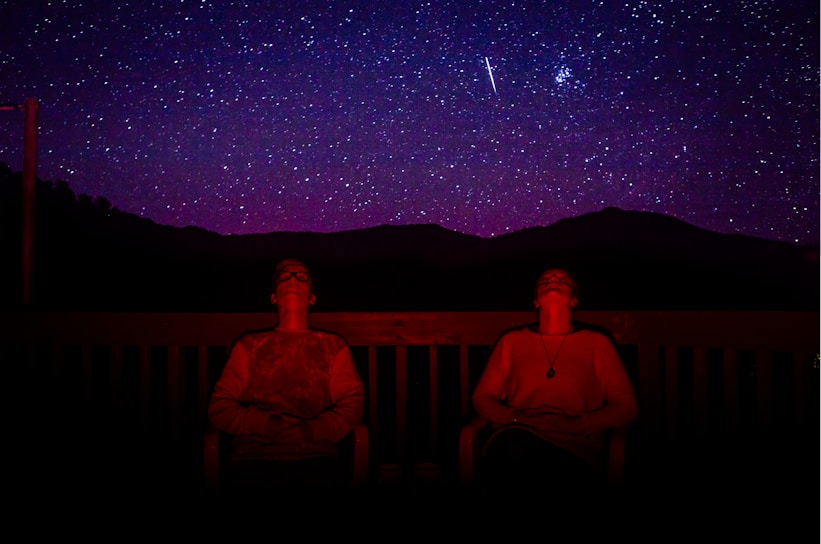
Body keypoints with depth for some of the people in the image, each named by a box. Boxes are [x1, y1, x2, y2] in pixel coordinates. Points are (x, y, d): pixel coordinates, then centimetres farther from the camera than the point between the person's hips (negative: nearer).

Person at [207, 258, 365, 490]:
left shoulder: (333, 345, 20)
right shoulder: (249, 345, 20)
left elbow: (352, 404, 9)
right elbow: (220, 408, 12)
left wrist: (312, 431, -9)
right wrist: (266, 424, -6)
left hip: (314, 456, 0)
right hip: (253, 455, 0)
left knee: (320, 479, -34)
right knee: (238, 477, -34)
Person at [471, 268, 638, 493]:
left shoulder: (597, 343, 15)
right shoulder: (512, 341, 19)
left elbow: (627, 405, 11)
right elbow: (482, 396, 19)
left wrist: (575, 424, -6)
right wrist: (515, 418, -3)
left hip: (575, 447, -1)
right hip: (517, 438, 2)